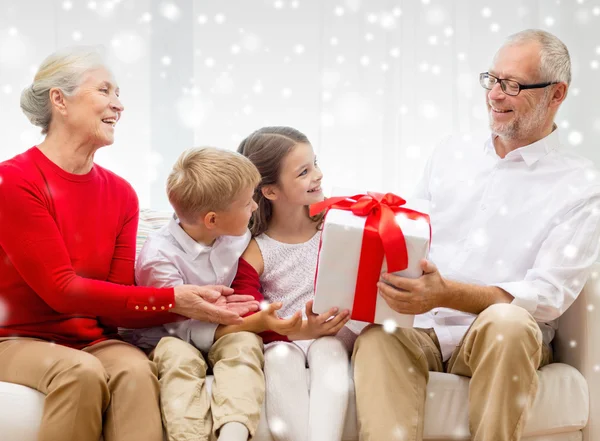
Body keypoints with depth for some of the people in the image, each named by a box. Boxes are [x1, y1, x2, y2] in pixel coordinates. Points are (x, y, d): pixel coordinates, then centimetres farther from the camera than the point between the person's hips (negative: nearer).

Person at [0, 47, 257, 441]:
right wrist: (172, 300, -21)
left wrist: (195, 305, -19)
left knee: (136, 369, -29)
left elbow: (120, 303, -1)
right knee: (82, 372, -34)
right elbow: (61, 290, -18)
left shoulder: (120, 194, 4)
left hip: (94, 341, 4)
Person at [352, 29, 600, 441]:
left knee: (508, 323, -38)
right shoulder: (452, 152, 16)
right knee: (376, 337, -31)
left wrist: (445, 293, -25)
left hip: (501, 340, -3)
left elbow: (548, 296, -10)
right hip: (421, 329, 3)